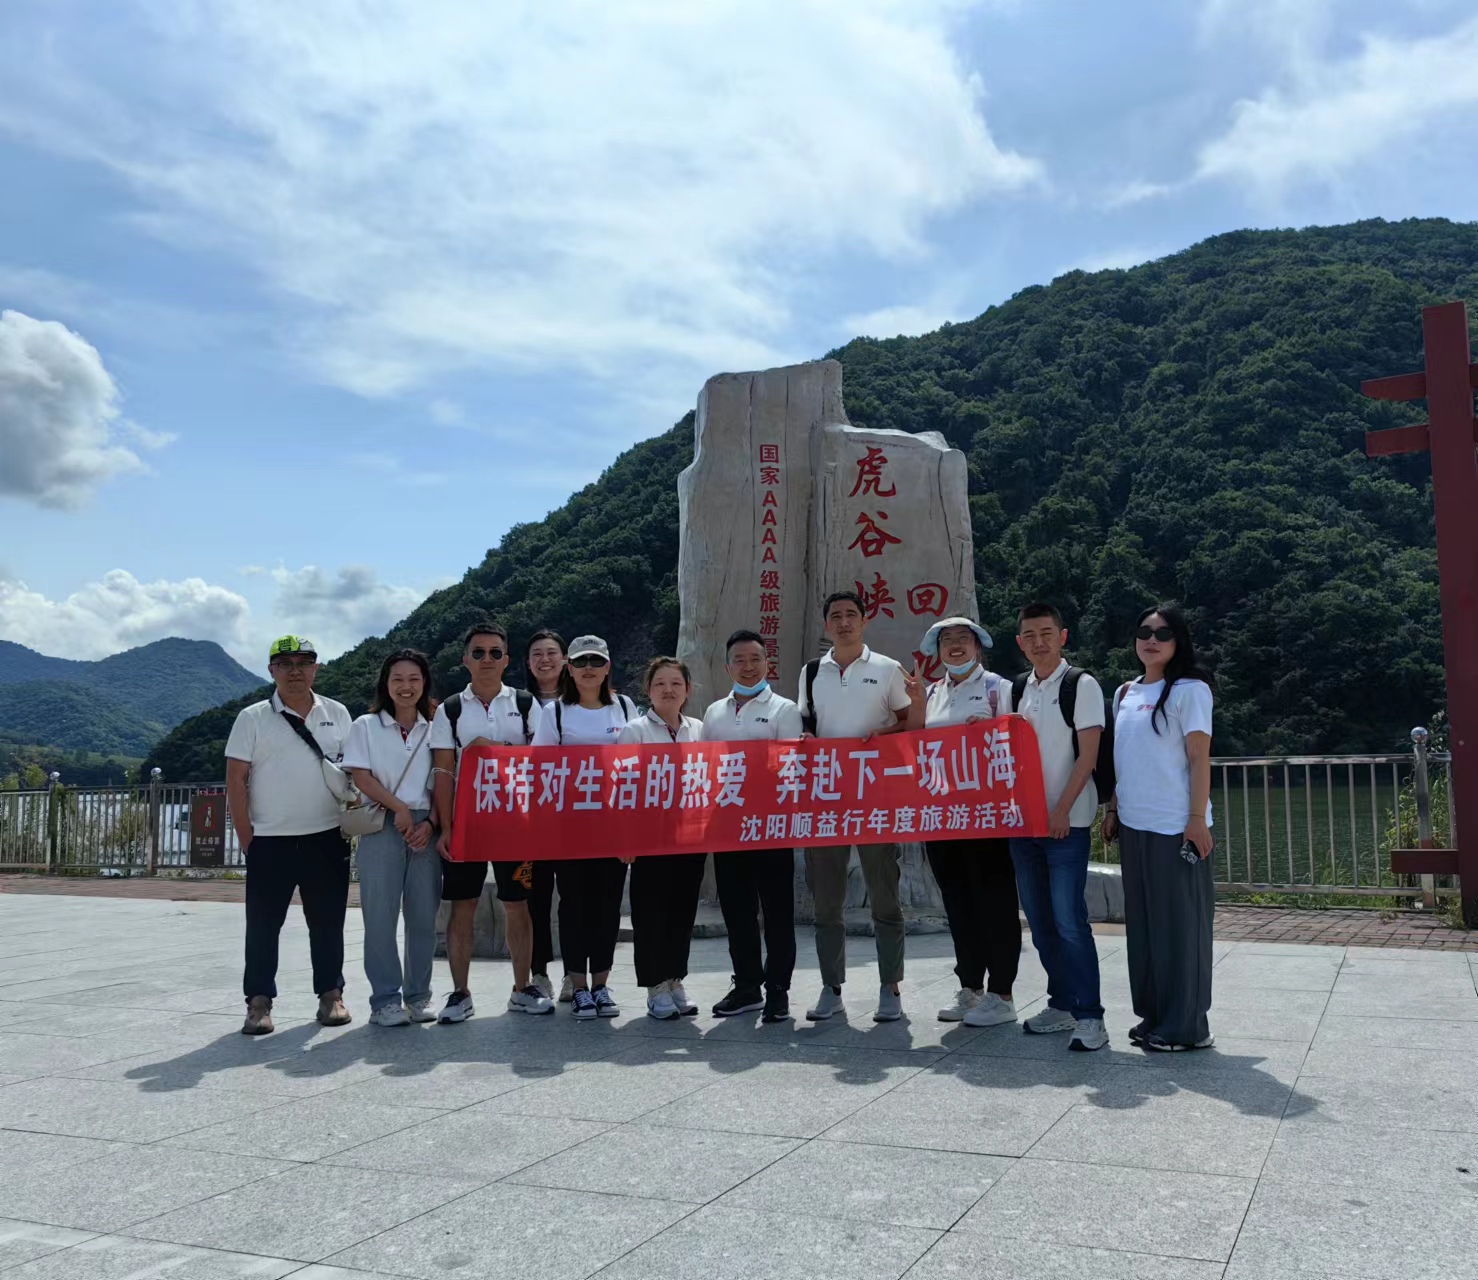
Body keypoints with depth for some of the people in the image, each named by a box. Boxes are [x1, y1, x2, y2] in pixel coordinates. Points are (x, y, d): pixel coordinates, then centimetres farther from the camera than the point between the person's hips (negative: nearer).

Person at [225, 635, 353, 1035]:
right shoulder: (253, 718, 1)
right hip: (269, 842, -1)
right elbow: (235, 781, -1)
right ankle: (259, 1002, 12)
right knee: (262, 925, 3)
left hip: (327, 838, 2)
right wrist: (246, 838, -5)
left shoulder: (337, 714, 7)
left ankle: (331, 994, 19)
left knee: (328, 923, 8)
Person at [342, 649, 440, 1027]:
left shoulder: (433, 730, 13)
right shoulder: (366, 726, 7)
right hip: (381, 826, -2)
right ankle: (385, 1000, 2)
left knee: (424, 916, 2)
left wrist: (431, 823, -5)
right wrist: (399, 808, -11)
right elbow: (361, 777, -2)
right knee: (381, 915, -5)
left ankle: (418, 996, 13)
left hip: (425, 828, 2)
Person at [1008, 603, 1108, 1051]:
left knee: (1069, 920, -9)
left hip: (1066, 821, -6)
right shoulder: (1017, 688, 13)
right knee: (1040, 921, 11)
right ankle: (1062, 1003, 22)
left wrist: (1062, 810, -15)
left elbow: (1088, 753, -9)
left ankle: (1089, 1015, -2)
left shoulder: (1081, 684, -4)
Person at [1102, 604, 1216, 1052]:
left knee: (1180, 923, 0)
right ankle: (1153, 1016, 21)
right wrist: (1113, 809, 14)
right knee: (1143, 922, 11)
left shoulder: (1189, 690, -6)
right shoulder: (1125, 693, 14)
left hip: (1175, 826, -7)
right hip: (1134, 825, 7)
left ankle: (1187, 1026, 8)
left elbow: (1199, 758, -10)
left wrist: (1197, 819, -15)